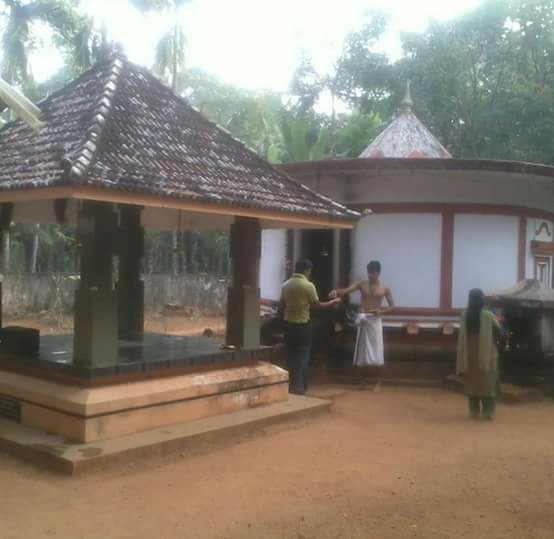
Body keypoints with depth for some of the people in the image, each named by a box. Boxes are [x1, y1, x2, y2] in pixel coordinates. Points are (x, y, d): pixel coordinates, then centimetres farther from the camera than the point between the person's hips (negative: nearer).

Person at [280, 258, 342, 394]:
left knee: (291, 355, 12)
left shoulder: (286, 285, 4)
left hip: (288, 323, 5)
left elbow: (282, 306, 9)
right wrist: (333, 302, 7)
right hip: (303, 325, -5)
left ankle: (290, 385, 17)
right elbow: (317, 305, -7)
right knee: (302, 356, 5)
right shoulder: (308, 285, -13)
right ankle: (299, 386, 7)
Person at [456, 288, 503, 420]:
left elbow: (462, 337, 3)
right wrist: (496, 323, 11)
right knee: (488, 383, 6)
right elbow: (499, 335, -5)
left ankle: (474, 411, 10)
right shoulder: (489, 316, -11)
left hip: (469, 355, 3)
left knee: (472, 383, 9)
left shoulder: (464, 316, -3)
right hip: (487, 355, -2)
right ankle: (488, 411, 4)